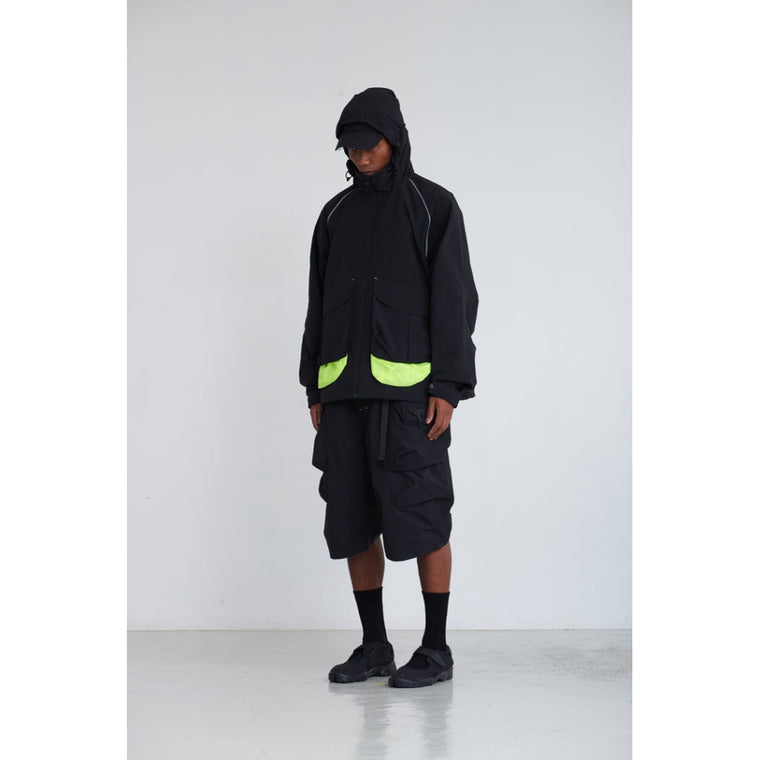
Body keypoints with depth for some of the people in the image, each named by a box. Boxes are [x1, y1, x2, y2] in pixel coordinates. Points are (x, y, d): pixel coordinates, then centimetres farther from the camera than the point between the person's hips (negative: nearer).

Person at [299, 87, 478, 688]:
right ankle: (374, 646, 16)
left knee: (421, 516, -4)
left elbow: (455, 299, -4)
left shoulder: (433, 206, 2)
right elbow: (319, 306, 17)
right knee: (353, 519, 5)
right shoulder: (337, 215, 16)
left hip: (407, 387, -5)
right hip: (345, 390, 5)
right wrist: (314, 391, 11)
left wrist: (448, 389, -13)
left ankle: (436, 650, 6)